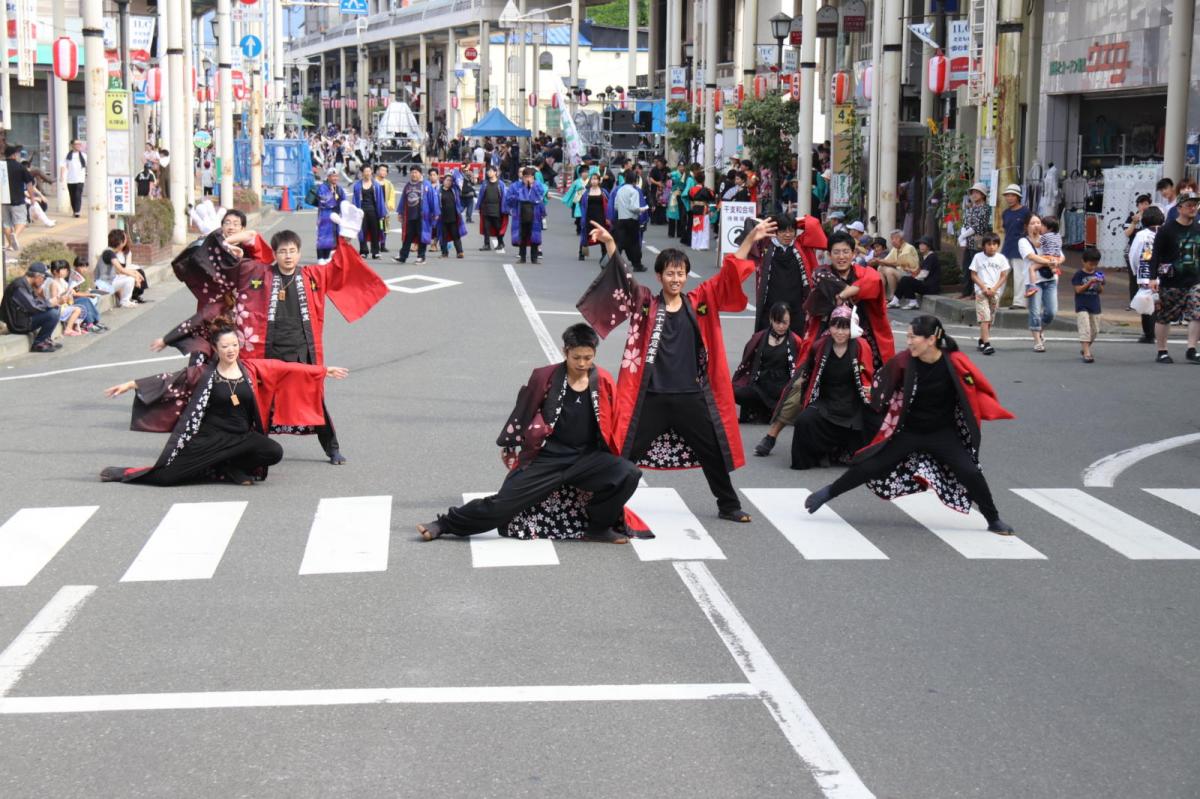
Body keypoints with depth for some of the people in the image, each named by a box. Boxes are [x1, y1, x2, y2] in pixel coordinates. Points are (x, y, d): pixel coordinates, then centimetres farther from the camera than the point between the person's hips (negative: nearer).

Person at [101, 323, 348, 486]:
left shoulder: (252, 369, 5)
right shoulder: (205, 374, -1)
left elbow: (288, 369, 7)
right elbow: (169, 380, -2)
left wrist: (324, 370, 9)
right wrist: (130, 385, -6)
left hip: (242, 438, 3)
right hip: (209, 439, -3)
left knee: (274, 453, -24)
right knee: (167, 476, -13)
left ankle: (229, 468, -2)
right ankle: (121, 473, 12)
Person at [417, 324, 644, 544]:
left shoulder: (604, 383, -1)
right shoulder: (544, 378, -6)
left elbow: (612, 424, 10)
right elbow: (521, 414, 7)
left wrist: (612, 458, 10)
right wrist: (509, 448, 15)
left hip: (587, 458, 2)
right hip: (547, 458, -2)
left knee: (628, 474, -23)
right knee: (505, 501, -8)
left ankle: (598, 528, -4)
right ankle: (445, 523, 8)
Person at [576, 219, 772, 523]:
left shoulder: (700, 302, 4)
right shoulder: (645, 304, 0)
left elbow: (729, 275, 1)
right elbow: (623, 279, -12)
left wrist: (750, 240, -8)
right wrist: (610, 244, -26)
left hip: (692, 395, 2)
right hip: (651, 396, -2)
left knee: (714, 451, 12)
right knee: (624, 452, 1)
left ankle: (729, 506, 29)